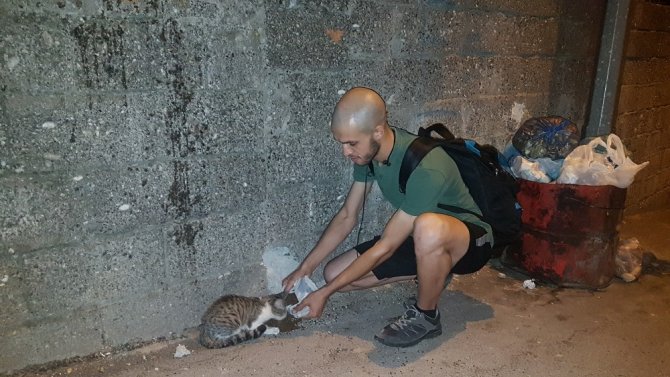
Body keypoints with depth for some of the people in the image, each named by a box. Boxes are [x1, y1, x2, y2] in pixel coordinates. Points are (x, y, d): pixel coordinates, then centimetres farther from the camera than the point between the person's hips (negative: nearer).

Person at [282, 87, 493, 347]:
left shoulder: (426, 169, -35)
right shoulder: (368, 152, -10)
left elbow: (385, 247, -28)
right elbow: (347, 217, 0)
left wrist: (325, 292, -22)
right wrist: (305, 268, -3)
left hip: (471, 240, -7)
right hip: (418, 240, 7)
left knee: (428, 227, -44)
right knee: (334, 273, -6)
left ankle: (425, 317, -15)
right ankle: (434, 273, 8)